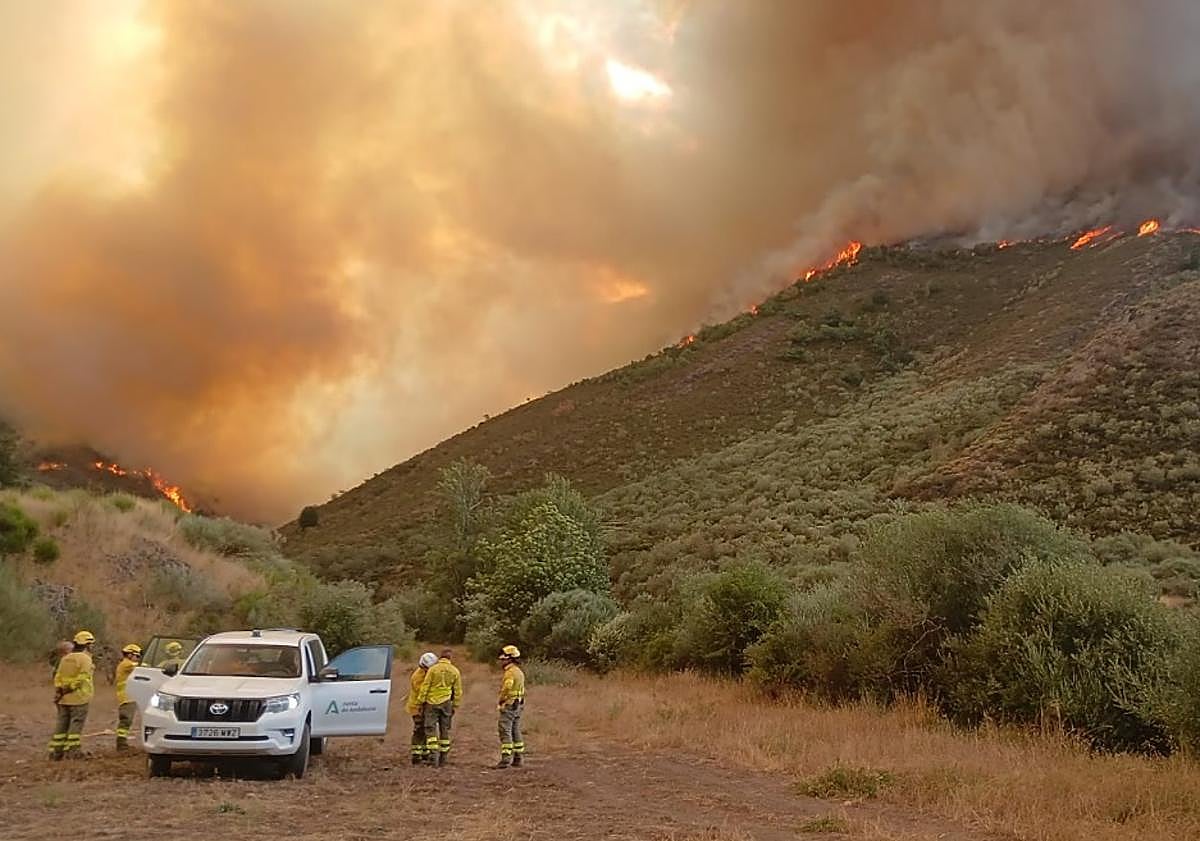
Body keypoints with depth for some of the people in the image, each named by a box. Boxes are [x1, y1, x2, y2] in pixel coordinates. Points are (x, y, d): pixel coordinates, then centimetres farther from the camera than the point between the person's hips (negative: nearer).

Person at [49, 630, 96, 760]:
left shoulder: (65, 659, 15)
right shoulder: (85, 659, -9)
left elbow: (58, 677, 12)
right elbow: (82, 678, -17)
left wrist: (58, 692, 10)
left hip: (64, 699, 7)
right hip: (78, 698, -7)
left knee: (61, 724, 11)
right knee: (76, 724, -3)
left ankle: (56, 751, 13)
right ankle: (72, 751, -6)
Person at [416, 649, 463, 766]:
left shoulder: (433, 669, -7)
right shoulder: (455, 671, 3)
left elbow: (425, 686, -7)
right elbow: (458, 691, 7)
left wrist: (421, 701, 0)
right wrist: (455, 706, 14)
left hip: (432, 703, -3)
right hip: (446, 703, 3)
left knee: (431, 729, -1)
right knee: (445, 730, 10)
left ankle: (432, 755, -14)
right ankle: (443, 758, 12)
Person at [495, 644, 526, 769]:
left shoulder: (510, 673, -17)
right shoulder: (519, 672, 14)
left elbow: (505, 690, -21)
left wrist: (501, 703, -6)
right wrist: (519, 705, 14)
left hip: (508, 706, -10)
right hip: (518, 706, 10)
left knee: (505, 732, -8)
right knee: (516, 732, 13)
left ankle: (506, 759, -12)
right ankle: (518, 758, 15)